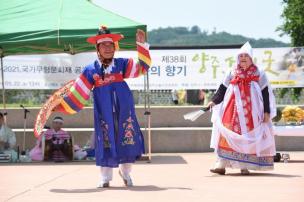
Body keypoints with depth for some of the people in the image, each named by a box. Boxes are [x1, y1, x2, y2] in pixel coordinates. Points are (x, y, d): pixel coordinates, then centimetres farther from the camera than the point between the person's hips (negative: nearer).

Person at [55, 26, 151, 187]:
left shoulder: (122, 64, 7)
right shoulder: (90, 70, 4)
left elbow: (142, 67, 2)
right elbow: (77, 95, 5)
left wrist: (142, 45, -7)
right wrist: (59, 105, 1)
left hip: (124, 111, 1)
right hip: (104, 113, -1)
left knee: (128, 139, 2)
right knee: (106, 141, 2)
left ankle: (125, 171, 24)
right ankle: (105, 177, 14)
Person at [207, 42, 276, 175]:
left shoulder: (259, 75, 3)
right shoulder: (232, 74, 10)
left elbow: (265, 94, 0)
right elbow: (222, 89, 10)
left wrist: (267, 112, -6)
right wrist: (214, 101, -5)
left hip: (251, 113, -2)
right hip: (233, 112, 2)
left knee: (247, 138, -1)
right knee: (227, 135, -5)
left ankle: (244, 166, 7)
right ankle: (221, 165, -5)